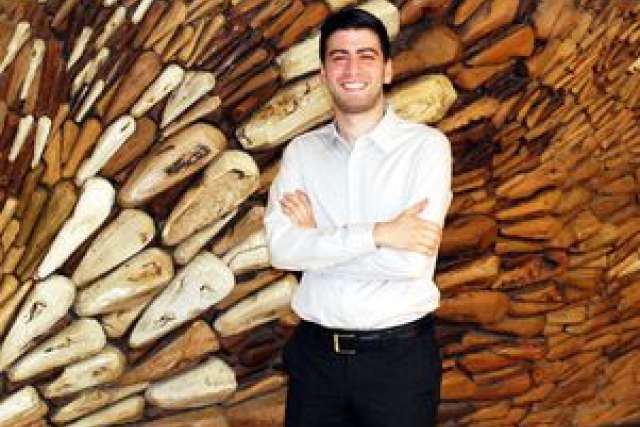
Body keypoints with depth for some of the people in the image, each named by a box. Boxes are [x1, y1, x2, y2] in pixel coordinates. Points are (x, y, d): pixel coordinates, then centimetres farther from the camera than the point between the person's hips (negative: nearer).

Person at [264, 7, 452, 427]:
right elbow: (281, 248, -11)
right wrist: (379, 233, -20)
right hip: (315, 353, 3)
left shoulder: (427, 145, -7)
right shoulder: (301, 151, 3)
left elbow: (413, 262, -18)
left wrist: (316, 237, -9)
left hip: (399, 356, -2)